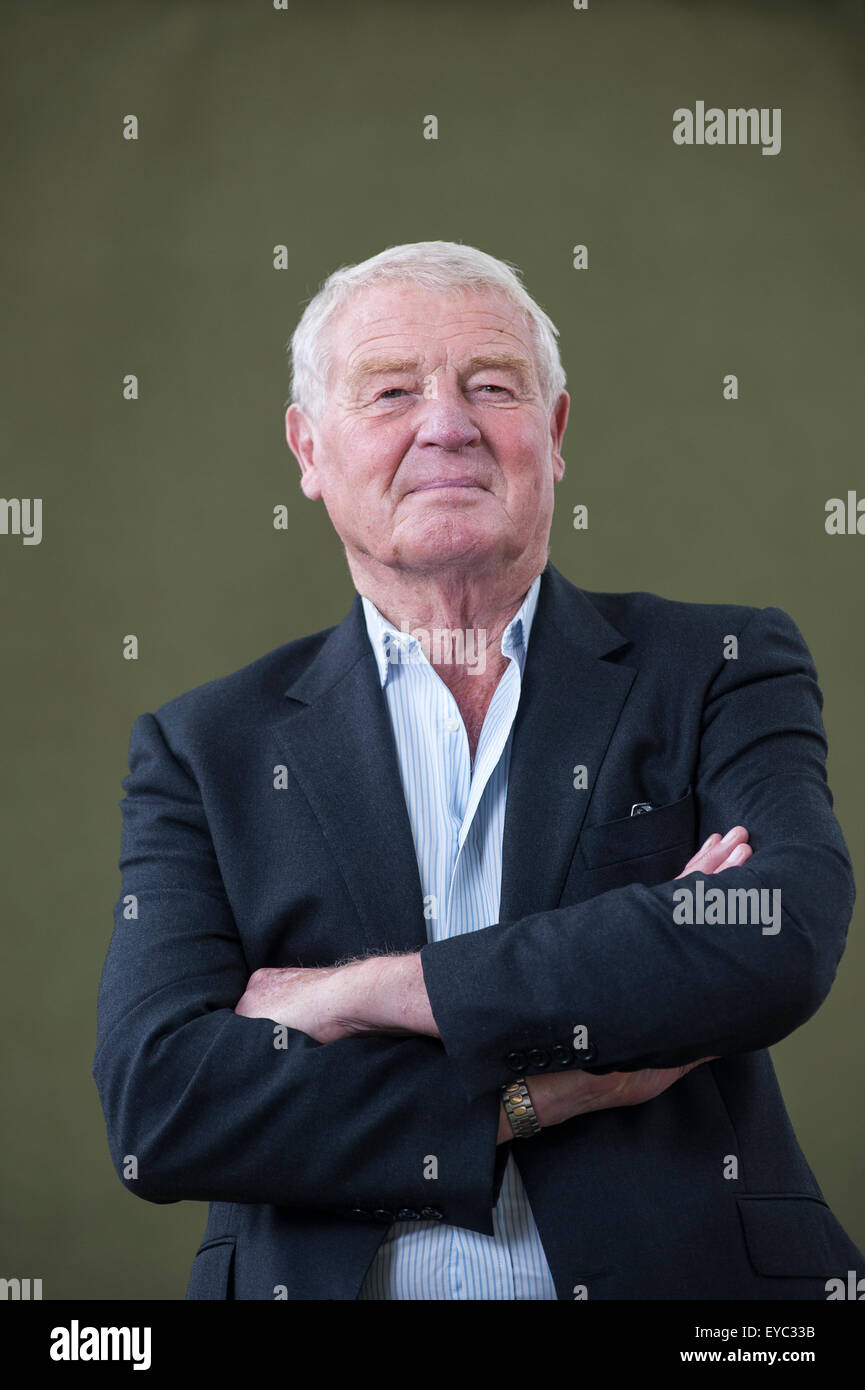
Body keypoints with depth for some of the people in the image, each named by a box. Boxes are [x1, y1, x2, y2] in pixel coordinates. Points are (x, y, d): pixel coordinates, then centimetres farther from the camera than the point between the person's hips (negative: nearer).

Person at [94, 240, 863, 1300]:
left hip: (682, 1275, 0)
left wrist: (365, 990, -11)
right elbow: (155, 1104, -4)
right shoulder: (205, 750, 8)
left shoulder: (723, 669, 7)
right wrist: (548, 1090, -11)